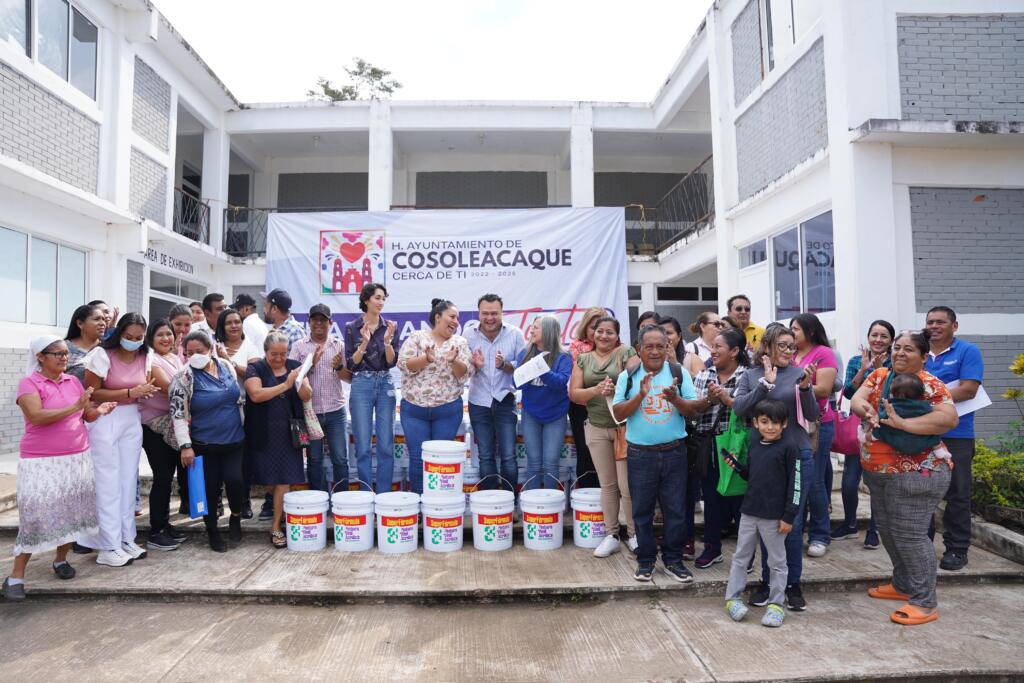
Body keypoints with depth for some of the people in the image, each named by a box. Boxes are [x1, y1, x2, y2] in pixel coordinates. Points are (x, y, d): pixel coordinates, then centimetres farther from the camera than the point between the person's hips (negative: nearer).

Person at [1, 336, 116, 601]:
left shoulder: (73, 381, 8)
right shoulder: (29, 383, -8)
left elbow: (86, 416, 11)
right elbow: (37, 417, -22)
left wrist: (98, 410, -10)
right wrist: (75, 407, -23)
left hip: (78, 458, 5)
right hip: (42, 462, -5)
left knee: (72, 511, 9)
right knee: (36, 516, -7)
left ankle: (61, 559, 27)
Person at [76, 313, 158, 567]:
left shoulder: (145, 356, 3)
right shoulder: (102, 354, -13)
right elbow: (91, 392, -16)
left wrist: (147, 391, -4)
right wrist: (131, 393, -22)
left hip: (132, 420, 6)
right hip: (104, 421, -5)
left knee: (129, 479, 9)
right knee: (108, 482, -2)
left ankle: (126, 539, 20)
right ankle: (108, 547, 7)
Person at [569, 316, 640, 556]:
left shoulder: (627, 353, -1)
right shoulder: (583, 360, 8)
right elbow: (574, 394, 1)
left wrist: (615, 391, -24)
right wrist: (597, 390, -15)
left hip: (624, 426, -3)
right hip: (596, 428, 3)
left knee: (627, 485, 0)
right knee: (608, 485, 11)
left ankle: (634, 535, 17)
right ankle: (611, 536, 21)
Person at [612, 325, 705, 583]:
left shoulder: (679, 374, 2)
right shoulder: (628, 377, 0)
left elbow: (693, 410, -1)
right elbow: (618, 414, -6)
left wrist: (675, 398, -20)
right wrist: (640, 395, -19)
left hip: (674, 452, 1)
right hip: (640, 454, -1)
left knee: (675, 510, 9)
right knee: (642, 510, 9)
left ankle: (673, 560, 24)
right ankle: (645, 560, 23)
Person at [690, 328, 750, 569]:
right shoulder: (703, 376, 8)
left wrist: (727, 398, -17)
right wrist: (709, 399, -13)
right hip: (708, 446, 4)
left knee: (739, 498, 5)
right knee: (711, 496, 12)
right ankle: (712, 548, 27)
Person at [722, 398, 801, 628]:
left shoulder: (788, 449, -10)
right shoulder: (754, 445, 6)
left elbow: (795, 484, -11)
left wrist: (789, 516, -13)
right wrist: (736, 466, -2)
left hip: (774, 516, -5)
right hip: (749, 512, 5)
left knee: (777, 561, 10)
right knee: (740, 557, 12)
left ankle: (776, 604, 22)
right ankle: (733, 598, 23)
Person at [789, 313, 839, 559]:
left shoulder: (824, 353, -5)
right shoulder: (791, 355, 10)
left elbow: (823, 390, -12)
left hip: (817, 425, -5)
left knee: (815, 481, 1)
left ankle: (820, 536, 14)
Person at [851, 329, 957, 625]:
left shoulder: (930, 385, -12)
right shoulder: (879, 375, 7)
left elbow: (950, 418, -27)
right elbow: (856, 399, -7)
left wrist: (903, 423, -33)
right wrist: (866, 409, -30)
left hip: (916, 472, -7)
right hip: (876, 471, 7)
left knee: (909, 534, -4)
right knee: (888, 530, 17)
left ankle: (925, 602, 10)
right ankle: (903, 585, 36)